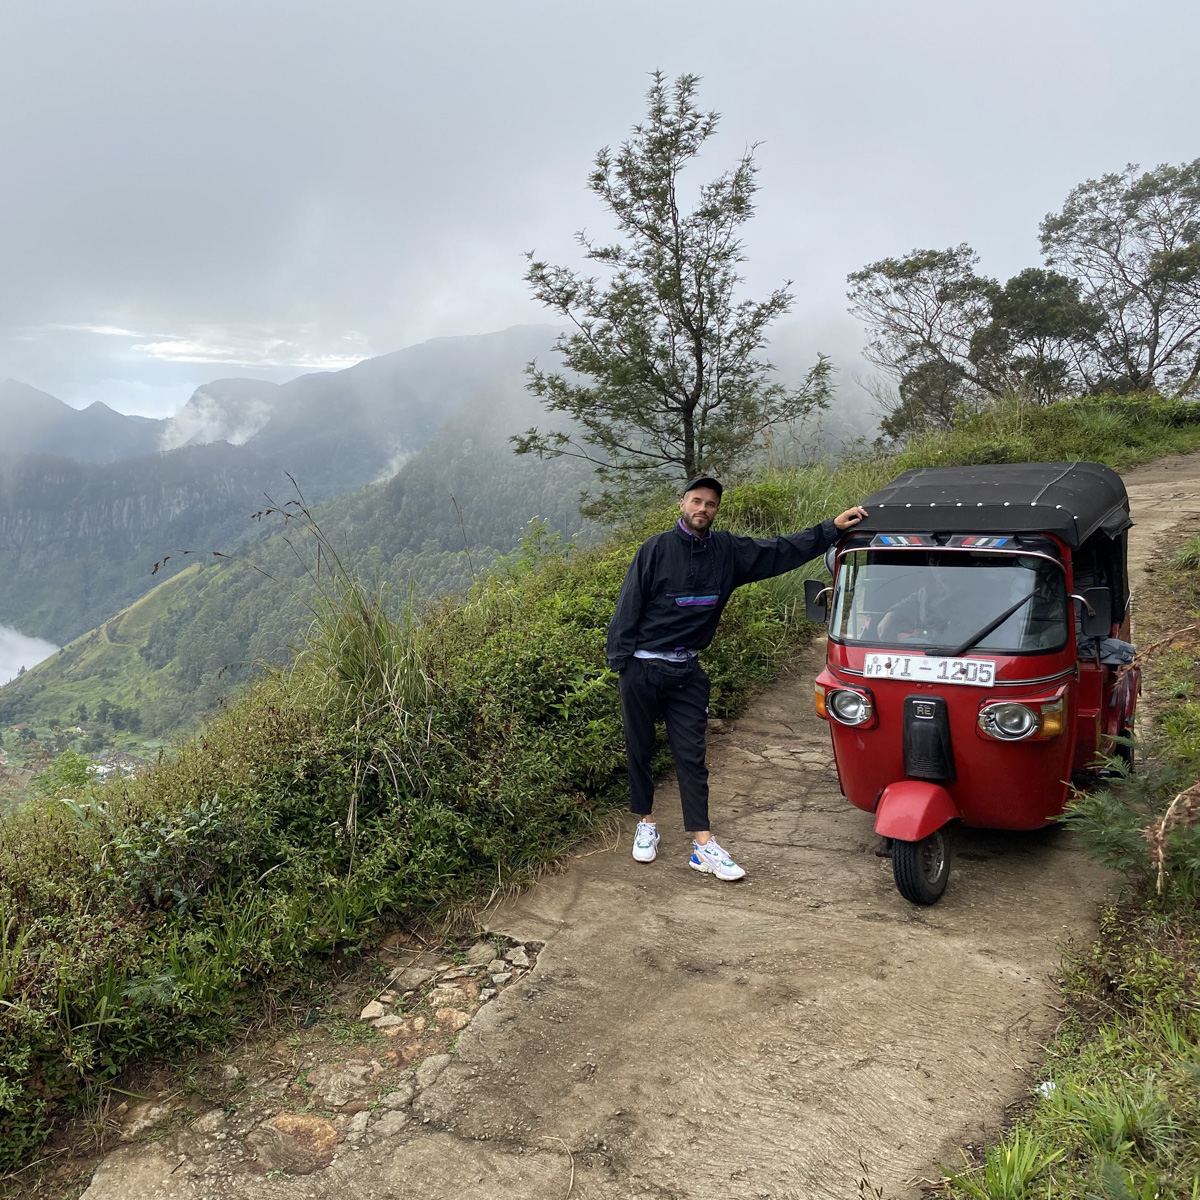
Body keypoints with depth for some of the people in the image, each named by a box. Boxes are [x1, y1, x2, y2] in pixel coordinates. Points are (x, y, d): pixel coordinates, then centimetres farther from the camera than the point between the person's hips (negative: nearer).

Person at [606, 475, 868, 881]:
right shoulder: (656, 549, -5)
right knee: (639, 751, 9)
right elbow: (628, 607, -5)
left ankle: (703, 846, 4)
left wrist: (832, 528, 7)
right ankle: (646, 824, 27)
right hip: (642, 669, -2)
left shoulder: (728, 552, 5)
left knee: (691, 756, 2)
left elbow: (782, 550, 10)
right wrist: (620, 661, -9)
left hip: (687, 672, 2)